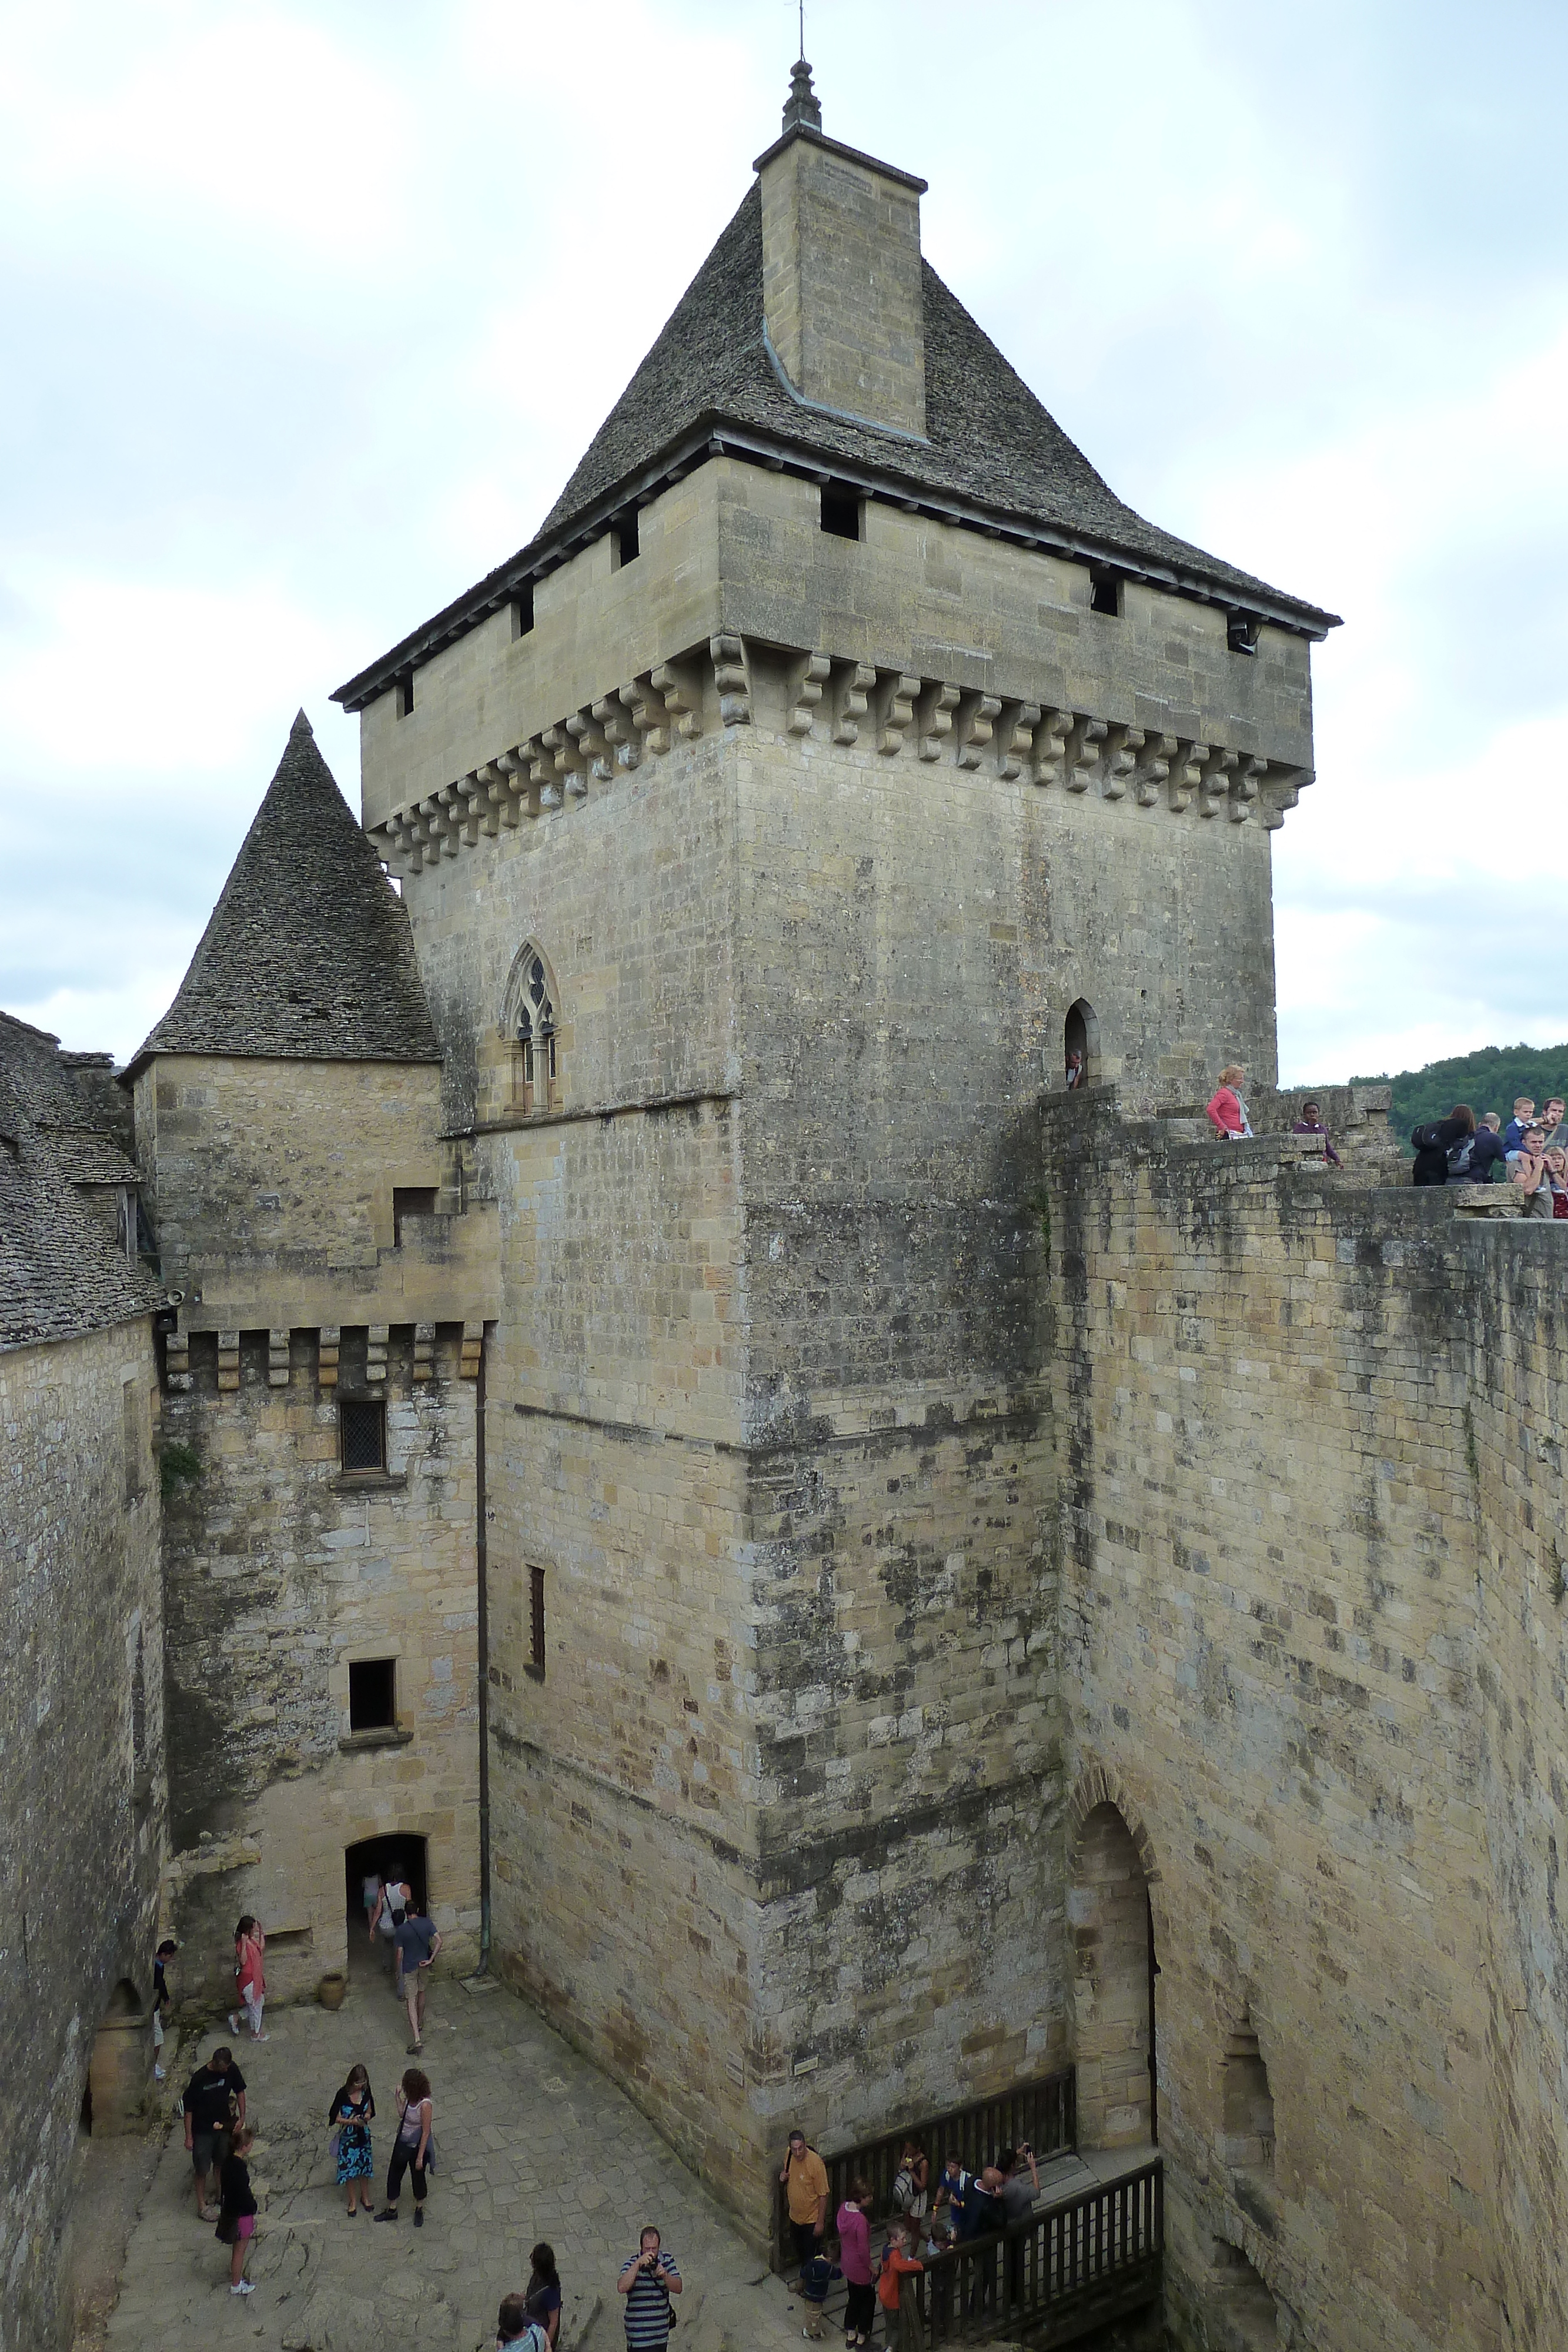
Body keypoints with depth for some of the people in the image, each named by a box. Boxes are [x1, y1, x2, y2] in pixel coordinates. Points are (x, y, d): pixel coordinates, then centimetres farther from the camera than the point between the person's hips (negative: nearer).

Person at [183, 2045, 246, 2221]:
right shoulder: (199, 2078, -27)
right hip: (203, 2130, -4)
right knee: (202, 2169, 9)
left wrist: (242, 2116, -3)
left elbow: (240, 2091, 2)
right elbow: (189, 2109, -17)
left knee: (222, 2163, 20)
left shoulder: (231, 2070, -15)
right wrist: (189, 2136, -13)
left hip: (224, 2126, 4)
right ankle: (202, 2205, 28)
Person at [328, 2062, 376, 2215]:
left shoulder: (365, 2091, -9)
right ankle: (353, 2200, 30)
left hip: (363, 2134, 3)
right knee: (349, 2168, 9)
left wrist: (367, 2115, -16)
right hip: (348, 2136, -3)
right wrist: (351, 2121, -26)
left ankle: (365, 2197, 37)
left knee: (364, 2165, 16)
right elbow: (335, 2117, -15)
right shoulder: (343, 2094, -22)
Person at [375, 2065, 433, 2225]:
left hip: (417, 2147, -7)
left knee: (418, 2178, 16)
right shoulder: (409, 2098, -9)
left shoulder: (425, 2105, -31)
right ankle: (392, 2210, 42)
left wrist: (420, 2157, -21)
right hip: (402, 2144, 7)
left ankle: (419, 2210, 42)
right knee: (394, 2175, 20)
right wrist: (398, 2097, -5)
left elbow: (426, 2133, -25)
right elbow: (402, 2115, 7)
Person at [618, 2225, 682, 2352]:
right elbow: (621, 2288, -25)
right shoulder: (632, 2263, -10)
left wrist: (665, 2275, -23)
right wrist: (638, 2264, -32)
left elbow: (678, 2288, -4)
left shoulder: (667, 2260, 0)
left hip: (661, 2331, 4)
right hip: (638, 2331, -4)